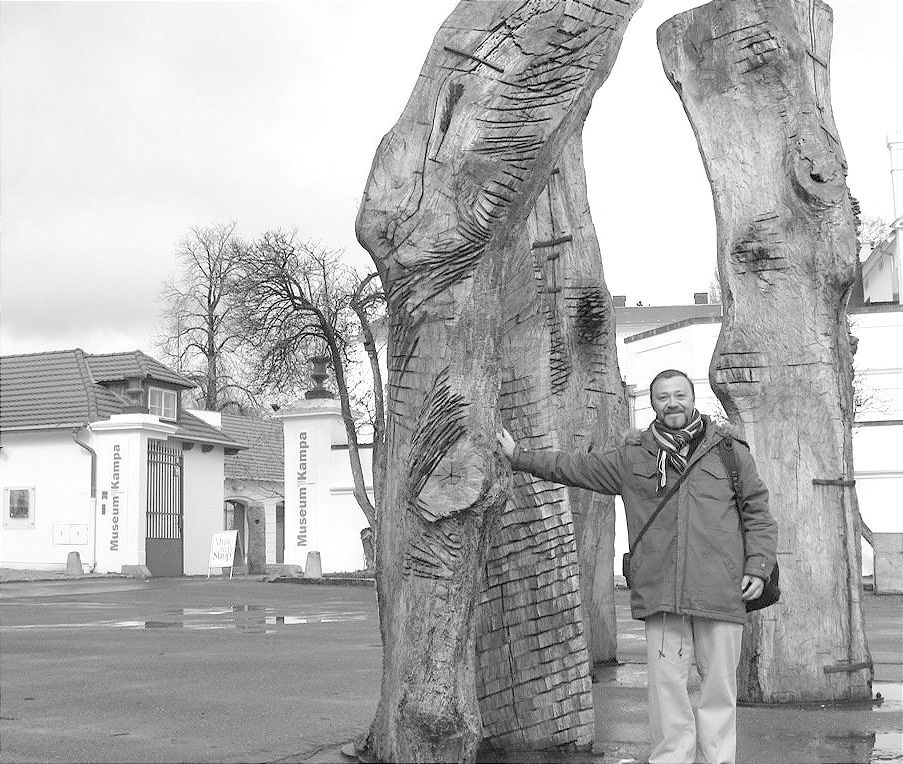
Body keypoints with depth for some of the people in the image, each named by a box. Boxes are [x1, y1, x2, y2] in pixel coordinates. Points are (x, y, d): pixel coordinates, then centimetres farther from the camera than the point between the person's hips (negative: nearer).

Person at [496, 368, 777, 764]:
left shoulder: (730, 450, 10)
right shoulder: (633, 457, 13)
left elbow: (759, 515, 12)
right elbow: (575, 467, 22)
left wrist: (758, 566, 0)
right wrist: (519, 457, 24)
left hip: (721, 594, -1)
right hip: (660, 596, 1)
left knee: (719, 688, 2)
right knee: (666, 687, 0)